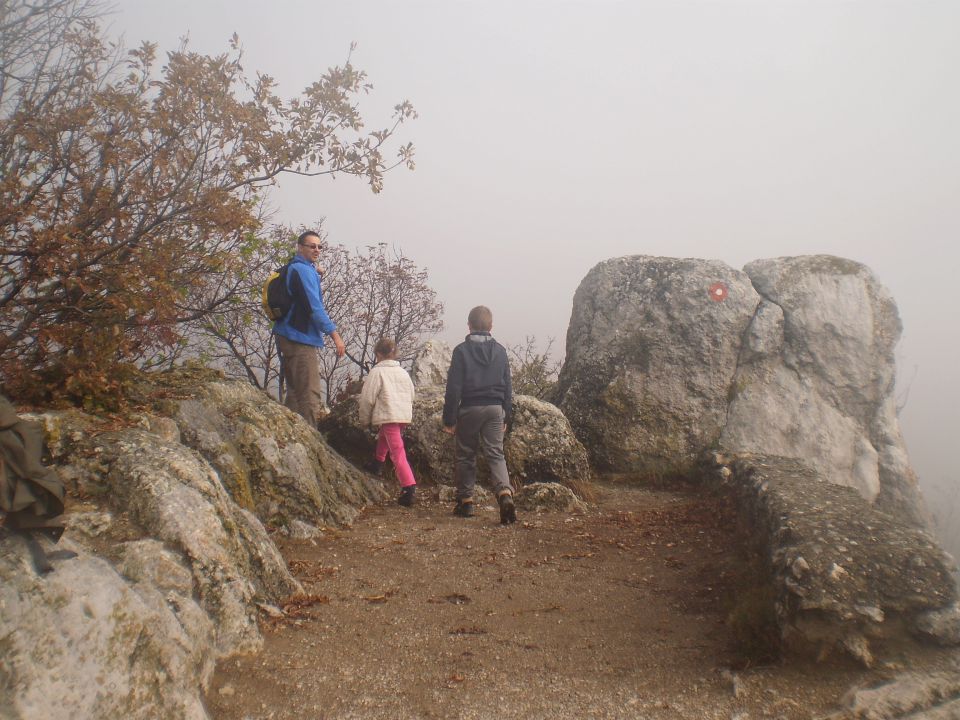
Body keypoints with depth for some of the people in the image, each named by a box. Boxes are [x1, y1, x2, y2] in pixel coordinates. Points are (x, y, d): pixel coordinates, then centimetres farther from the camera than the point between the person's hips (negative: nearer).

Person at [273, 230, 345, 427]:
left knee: (295, 393, 16)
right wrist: (334, 335, -18)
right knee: (310, 395, -9)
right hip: (300, 339, -11)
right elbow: (314, 307, -19)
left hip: (288, 337, 11)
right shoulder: (304, 271, -13)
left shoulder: (293, 269, 18)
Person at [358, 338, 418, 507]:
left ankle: (409, 486, -19)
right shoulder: (403, 372, 17)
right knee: (383, 436, 34)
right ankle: (377, 464, 43)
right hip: (405, 416, 7)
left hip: (389, 416, -7)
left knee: (397, 452, -11)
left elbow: (367, 398, -5)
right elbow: (411, 395, 23)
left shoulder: (377, 372, -4)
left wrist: (365, 420, 7)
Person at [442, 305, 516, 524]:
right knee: (496, 454, 2)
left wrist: (449, 419, -2)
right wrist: (506, 416, 17)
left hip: (469, 409, -2)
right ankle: (505, 493, -20)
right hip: (495, 409, 3)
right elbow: (508, 387, 10)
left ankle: (465, 501, 17)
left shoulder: (461, 350, -5)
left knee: (465, 455, 11)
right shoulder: (500, 351, 6)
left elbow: (453, 388, -7)